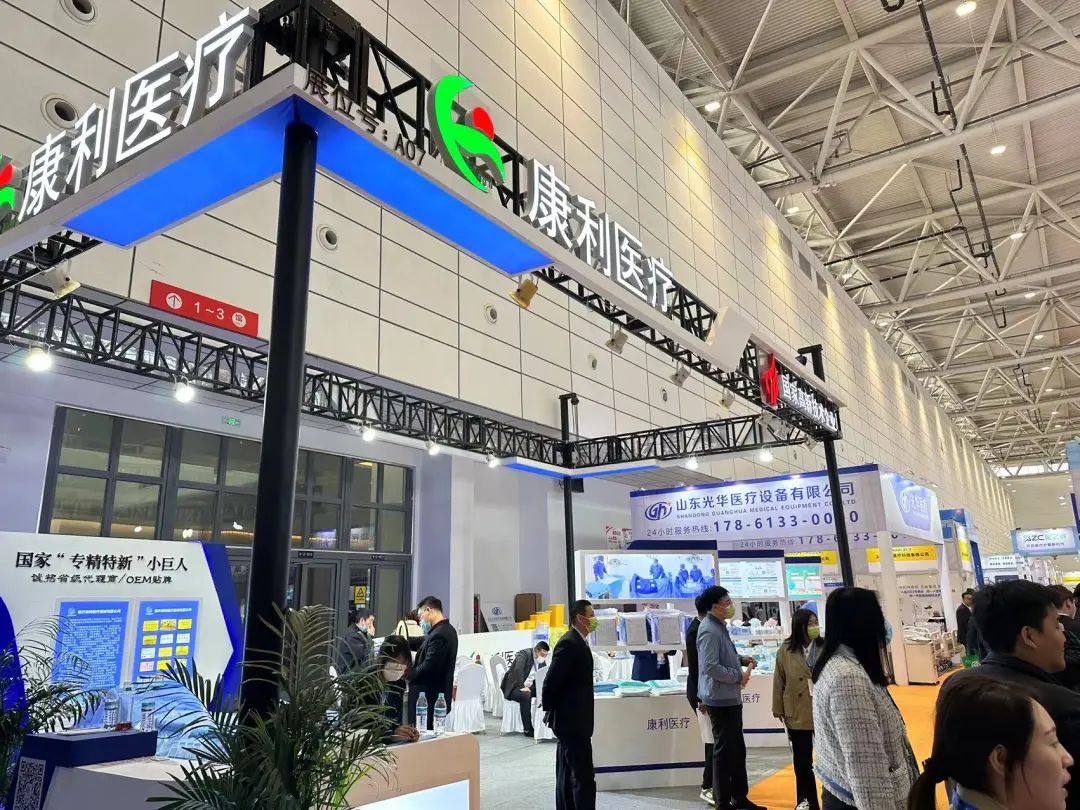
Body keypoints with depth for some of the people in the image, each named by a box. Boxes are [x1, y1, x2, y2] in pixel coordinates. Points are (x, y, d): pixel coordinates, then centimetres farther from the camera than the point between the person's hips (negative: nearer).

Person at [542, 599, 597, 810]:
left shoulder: (577, 642, 11)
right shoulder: (569, 643, -20)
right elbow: (551, 681, -22)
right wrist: (549, 710, -9)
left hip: (571, 719, 10)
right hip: (571, 719, -10)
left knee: (567, 776, 15)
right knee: (584, 777, -6)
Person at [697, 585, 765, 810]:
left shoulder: (720, 626, 12)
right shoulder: (709, 631, -22)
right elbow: (711, 667, -29)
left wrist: (741, 660, 7)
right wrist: (739, 676, -18)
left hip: (730, 697, 10)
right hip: (720, 699, -10)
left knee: (737, 748, 19)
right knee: (724, 750, 0)